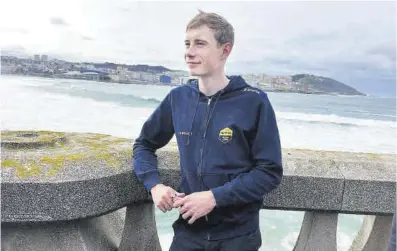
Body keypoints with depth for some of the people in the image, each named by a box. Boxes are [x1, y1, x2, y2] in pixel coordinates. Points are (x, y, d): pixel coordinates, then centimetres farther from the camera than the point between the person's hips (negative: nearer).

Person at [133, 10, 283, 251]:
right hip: (189, 229, 3)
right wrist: (154, 185, -5)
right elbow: (144, 144, 11)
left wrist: (215, 197, -19)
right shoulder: (178, 98, -1)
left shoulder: (254, 101, -13)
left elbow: (270, 172, -12)